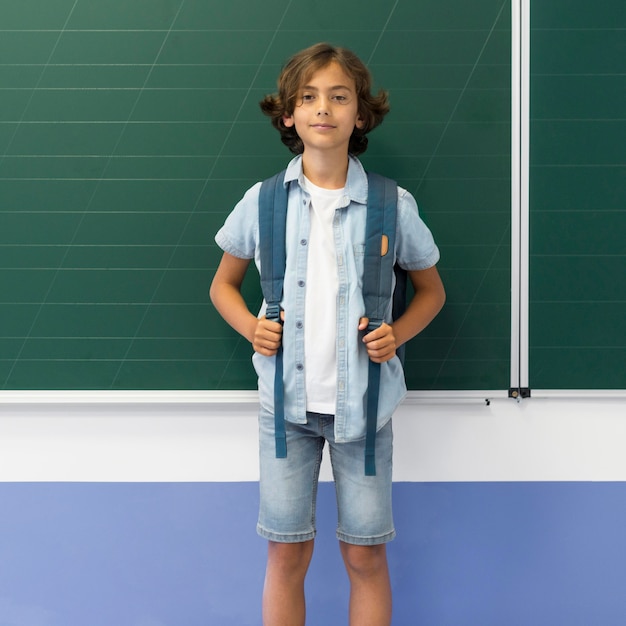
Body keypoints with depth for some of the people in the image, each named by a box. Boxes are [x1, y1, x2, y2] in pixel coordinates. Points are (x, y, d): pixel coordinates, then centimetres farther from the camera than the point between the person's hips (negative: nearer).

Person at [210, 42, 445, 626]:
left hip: (362, 400, 0)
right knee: (286, 553, 7)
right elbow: (223, 283, 13)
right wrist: (250, 327, -6)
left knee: (365, 555, 8)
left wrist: (396, 335, -7)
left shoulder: (391, 205, -3)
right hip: (287, 399, 1)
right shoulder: (262, 201, -1)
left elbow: (431, 290, 10)